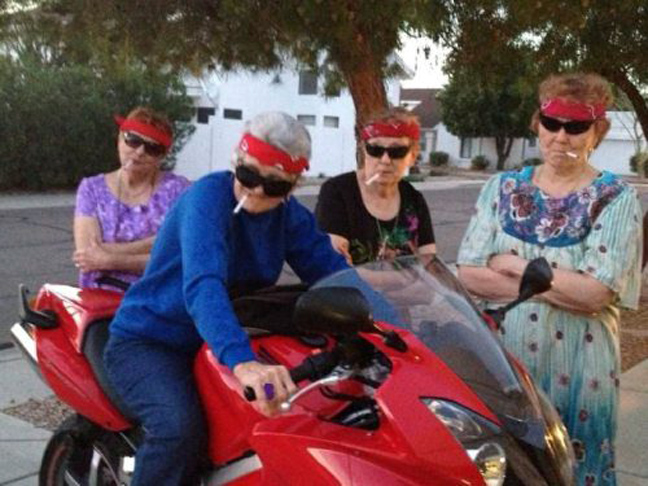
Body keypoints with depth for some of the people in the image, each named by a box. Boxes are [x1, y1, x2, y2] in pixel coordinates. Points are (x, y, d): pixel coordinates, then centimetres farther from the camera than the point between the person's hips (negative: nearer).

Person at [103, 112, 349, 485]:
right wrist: (242, 362, -57)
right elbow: (203, 285, -40)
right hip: (148, 342, -6)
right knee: (182, 428, -34)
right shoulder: (208, 196, -25)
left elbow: (333, 272, -6)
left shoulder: (291, 215, -3)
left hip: (221, 343, 6)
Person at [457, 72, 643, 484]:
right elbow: (469, 274, -5)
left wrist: (511, 265, -11)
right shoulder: (503, 187, 4)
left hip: (575, 373, -2)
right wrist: (559, 284, -13)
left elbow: (594, 293, -17)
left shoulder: (616, 198, -5)